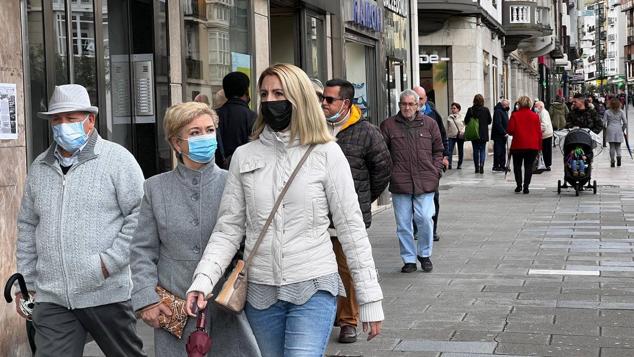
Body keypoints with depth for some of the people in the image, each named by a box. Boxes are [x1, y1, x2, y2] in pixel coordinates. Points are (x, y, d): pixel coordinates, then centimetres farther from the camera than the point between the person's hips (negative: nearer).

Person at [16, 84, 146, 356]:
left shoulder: (117, 159, -2)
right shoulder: (39, 167, 13)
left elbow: (139, 216, -7)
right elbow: (28, 227, 19)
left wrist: (111, 261, -14)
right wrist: (26, 284, 15)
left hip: (107, 293, -3)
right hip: (52, 300, 4)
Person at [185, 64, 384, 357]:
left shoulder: (326, 153, -2)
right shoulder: (244, 156, 6)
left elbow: (351, 228, -2)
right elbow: (228, 228, 4)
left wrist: (370, 300, -3)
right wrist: (203, 280, -12)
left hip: (314, 290, -3)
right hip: (261, 293, 4)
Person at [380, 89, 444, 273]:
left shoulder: (429, 123, 9)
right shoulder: (389, 125, 5)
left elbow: (438, 150, 15)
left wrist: (436, 171, 4)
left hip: (425, 182, 0)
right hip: (399, 182, 0)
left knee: (425, 219, -7)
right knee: (403, 223, 4)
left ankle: (425, 254, 15)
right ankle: (409, 259, 17)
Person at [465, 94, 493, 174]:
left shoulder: (470, 110, -8)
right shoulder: (486, 110, -7)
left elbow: (466, 121, -5)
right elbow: (489, 121, 3)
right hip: (483, 134, 0)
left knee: (475, 151, 10)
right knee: (482, 150, 5)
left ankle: (477, 167, 10)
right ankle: (481, 165, -14)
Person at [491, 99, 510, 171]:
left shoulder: (504, 111, 17)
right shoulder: (498, 111, -14)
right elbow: (498, 124, -22)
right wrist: (504, 133, -21)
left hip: (503, 135, 10)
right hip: (498, 135, -10)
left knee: (503, 151, 11)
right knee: (498, 151, -7)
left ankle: (502, 165, 16)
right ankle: (496, 166, -4)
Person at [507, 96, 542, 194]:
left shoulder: (515, 115, -5)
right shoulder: (535, 116, 2)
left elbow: (510, 131, -7)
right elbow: (539, 132, 2)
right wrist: (539, 147, 8)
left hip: (518, 145, -1)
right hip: (533, 146, 1)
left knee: (517, 165, 13)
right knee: (529, 166, 5)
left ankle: (519, 185, 4)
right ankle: (526, 186, -2)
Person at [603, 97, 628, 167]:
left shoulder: (607, 112, -2)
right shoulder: (621, 112, 1)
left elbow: (604, 123, -3)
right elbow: (625, 122, -1)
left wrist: (606, 129, 13)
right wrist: (623, 129, 13)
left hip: (610, 130, -1)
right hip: (619, 130, 1)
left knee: (612, 147, 6)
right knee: (618, 146, 10)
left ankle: (612, 161, 5)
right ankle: (618, 156, -18)